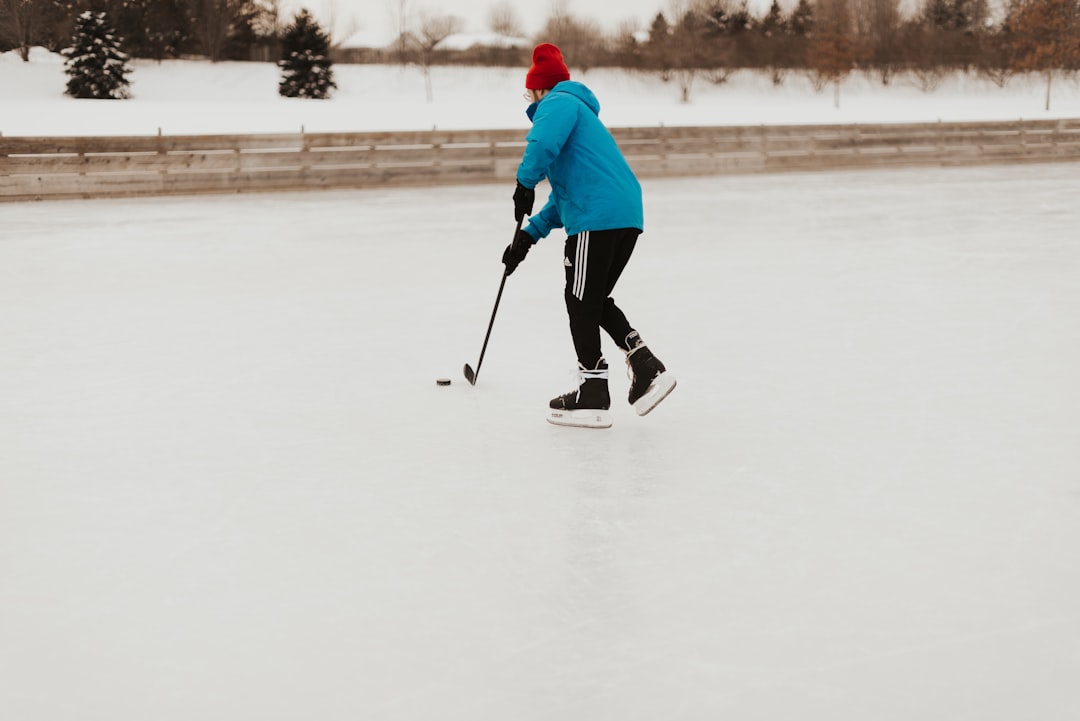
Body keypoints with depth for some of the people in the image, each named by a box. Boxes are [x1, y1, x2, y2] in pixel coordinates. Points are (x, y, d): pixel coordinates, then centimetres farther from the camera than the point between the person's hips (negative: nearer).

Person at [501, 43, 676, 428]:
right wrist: (529, 235, 25)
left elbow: (543, 143, -21)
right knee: (595, 300, 19)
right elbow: (564, 194, 31)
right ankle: (647, 369, 10)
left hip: (597, 217, -9)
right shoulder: (578, 111, 33)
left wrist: (525, 183, -7)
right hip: (627, 214, 9)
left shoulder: (557, 102, 3)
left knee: (581, 301, 0)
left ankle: (592, 397, 5)